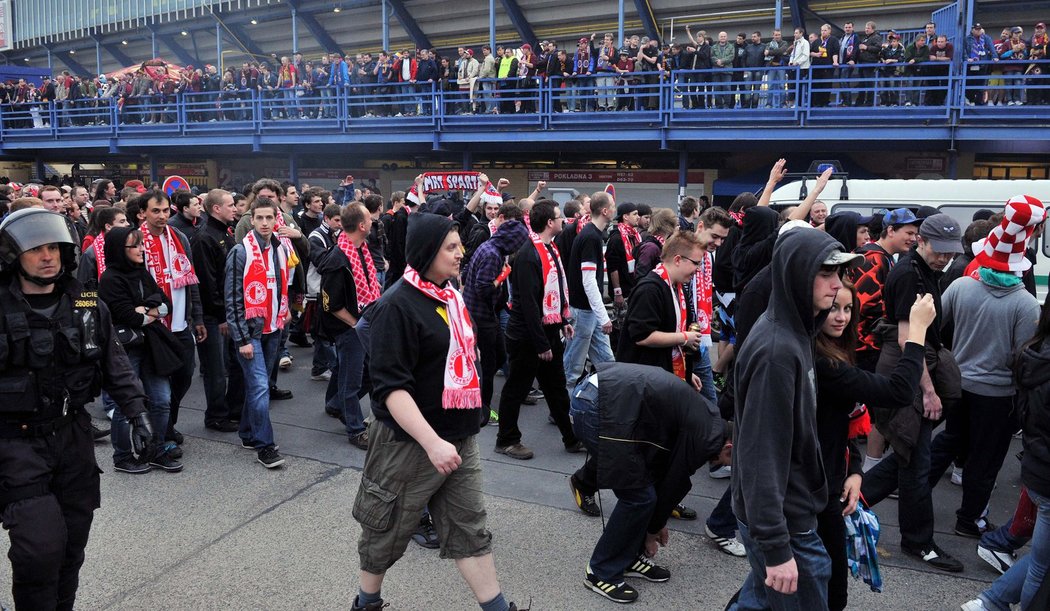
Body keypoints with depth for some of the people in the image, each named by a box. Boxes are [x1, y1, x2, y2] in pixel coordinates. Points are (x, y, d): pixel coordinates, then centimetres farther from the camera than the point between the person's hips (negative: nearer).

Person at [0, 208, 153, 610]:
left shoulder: (88, 306, 3)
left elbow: (115, 364, 8)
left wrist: (137, 414, 0)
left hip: (74, 437, 4)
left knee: (72, 543, 13)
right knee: (40, 547, -9)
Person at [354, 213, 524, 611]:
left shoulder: (451, 296, 7)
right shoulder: (397, 305, -19)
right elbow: (391, 387, -24)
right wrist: (432, 442, -30)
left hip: (460, 439, 7)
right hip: (411, 444, -7)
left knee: (469, 529, 11)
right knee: (389, 532, 13)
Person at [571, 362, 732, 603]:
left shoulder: (702, 419, 24)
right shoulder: (706, 436, -3)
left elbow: (665, 469, 32)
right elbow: (673, 485, 6)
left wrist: (658, 523, 39)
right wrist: (653, 531, 23)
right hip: (600, 409, -10)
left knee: (642, 484, 19)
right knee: (638, 495, 2)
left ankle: (629, 558, 31)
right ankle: (601, 573, 16)